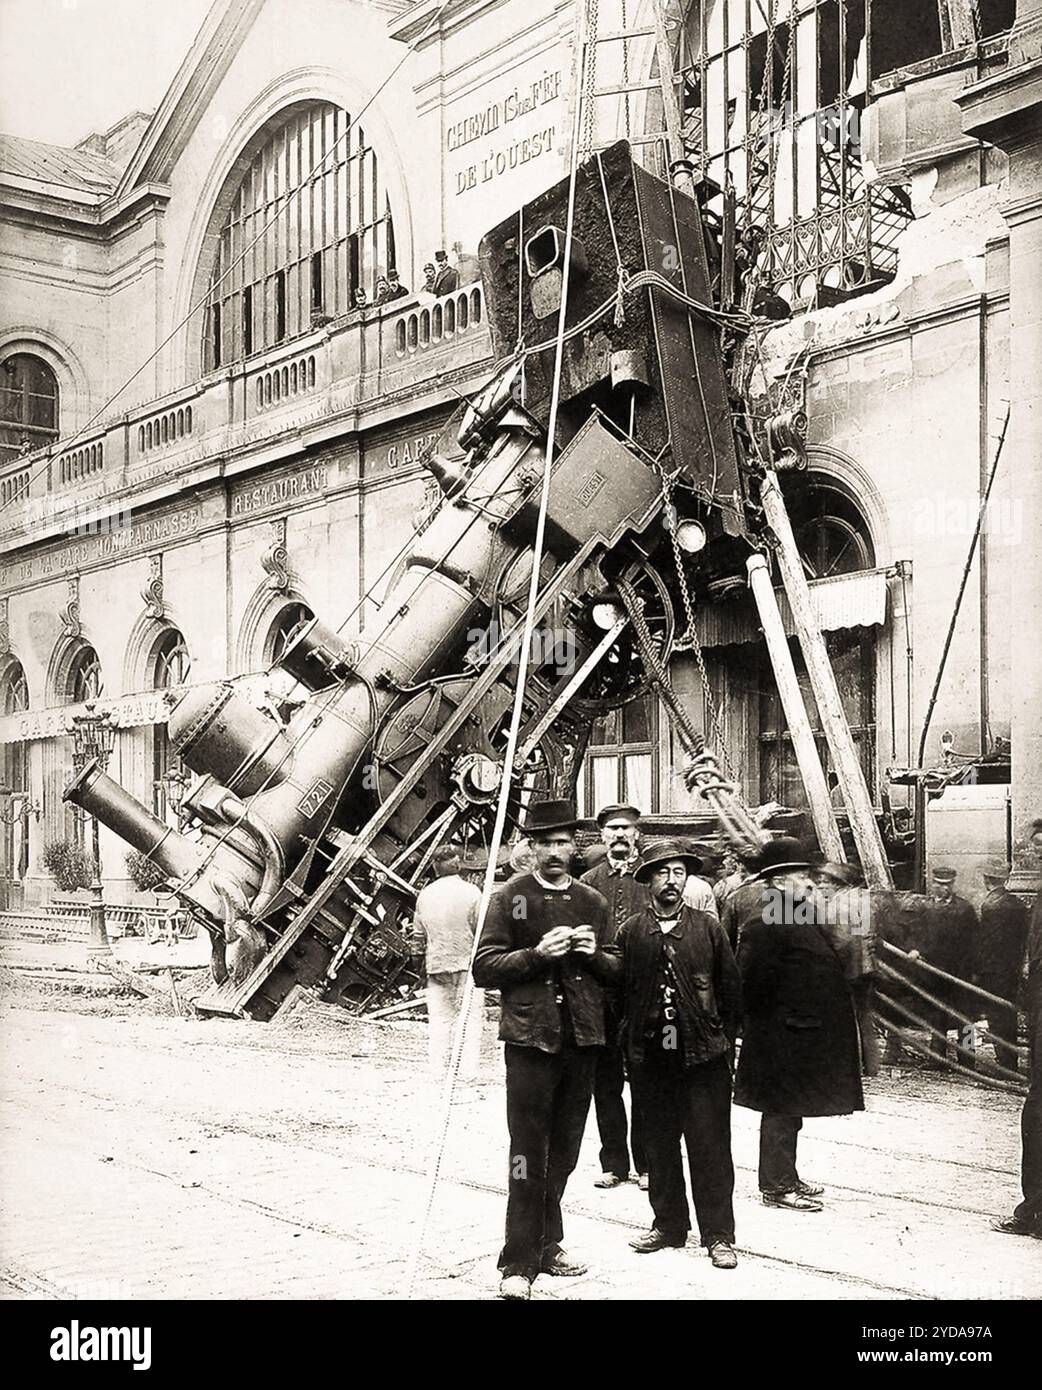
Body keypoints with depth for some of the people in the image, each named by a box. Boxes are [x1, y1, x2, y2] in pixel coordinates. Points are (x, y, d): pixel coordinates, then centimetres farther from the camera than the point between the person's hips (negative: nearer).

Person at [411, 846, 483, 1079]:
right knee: (469, 1016, 2)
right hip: (466, 963, -3)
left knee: (439, 1017, 8)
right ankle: (467, 1071, -1)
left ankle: (439, 1070, 7)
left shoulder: (425, 895, 4)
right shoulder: (470, 891, -7)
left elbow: (418, 936, 9)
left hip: (436, 964, 3)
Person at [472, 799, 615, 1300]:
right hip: (531, 1038, -5)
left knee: (563, 1153, 13)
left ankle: (546, 1246, 27)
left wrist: (595, 955, -3)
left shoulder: (593, 903, 12)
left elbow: (613, 973, 19)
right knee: (528, 1155, -5)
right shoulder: (510, 898, -1)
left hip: (582, 1039, 5)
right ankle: (518, 1265, 0)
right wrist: (537, 953, -18)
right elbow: (484, 969, -4)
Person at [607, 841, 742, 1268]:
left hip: (703, 1056, -1)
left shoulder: (708, 928, 3)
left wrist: (726, 1039, 3)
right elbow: (616, 988, 1)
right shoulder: (630, 932, 3)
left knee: (710, 1147, 0)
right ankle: (668, 1223, 26)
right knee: (659, 1146, 11)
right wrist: (630, 1042, -2)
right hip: (650, 1057, 2)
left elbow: (730, 987, 5)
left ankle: (718, 1234, 10)